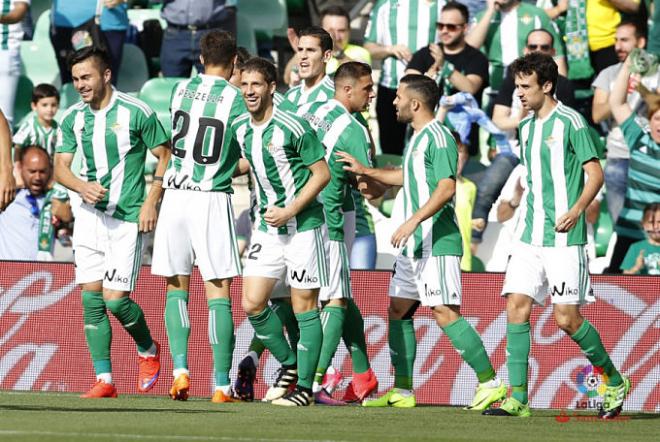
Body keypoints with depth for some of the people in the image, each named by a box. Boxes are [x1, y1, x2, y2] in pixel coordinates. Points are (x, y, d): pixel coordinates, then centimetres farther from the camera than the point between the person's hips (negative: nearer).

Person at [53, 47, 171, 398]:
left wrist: (151, 202, -9)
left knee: (115, 300, -9)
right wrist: (81, 186, -15)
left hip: (128, 219, -5)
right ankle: (104, 380, 4)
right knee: (91, 299, -1)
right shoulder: (73, 118, 6)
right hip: (90, 215, 5)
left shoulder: (136, 112, -7)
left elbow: (166, 156, -1)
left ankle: (148, 350, 20)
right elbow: (60, 166, 7)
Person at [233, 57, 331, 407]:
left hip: (304, 225, -6)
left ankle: (305, 387, 4)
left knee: (304, 306, -2)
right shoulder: (240, 129, 4)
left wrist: (289, 211, -16)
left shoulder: (293, 127, -15)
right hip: (267, 227, 6)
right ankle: (289, 364, 20)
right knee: (252, 304, 0)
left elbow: (322, 173, -12)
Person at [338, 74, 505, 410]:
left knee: (445, 313, -15)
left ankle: (490, 382, -13)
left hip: (437, 243, -10)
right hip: (414, 244, 10)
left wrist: (413, 220, -29)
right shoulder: (417, 138, 17)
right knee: (398, 310, 10)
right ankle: (402, 391, 15)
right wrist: (366, 172, 35)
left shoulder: (437, 137, -13)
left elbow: (446, 187, -24)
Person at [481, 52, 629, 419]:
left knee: (567, 318, -5)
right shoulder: (526, 127, 14)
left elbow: (595, 173, -11)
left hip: (563, 238, -7)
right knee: (516, 306, -5)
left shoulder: (570, 122, -8)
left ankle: (615, 381, 16)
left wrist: (576, 210, -25)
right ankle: (517, 398, -6)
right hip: (529, 236, 7)